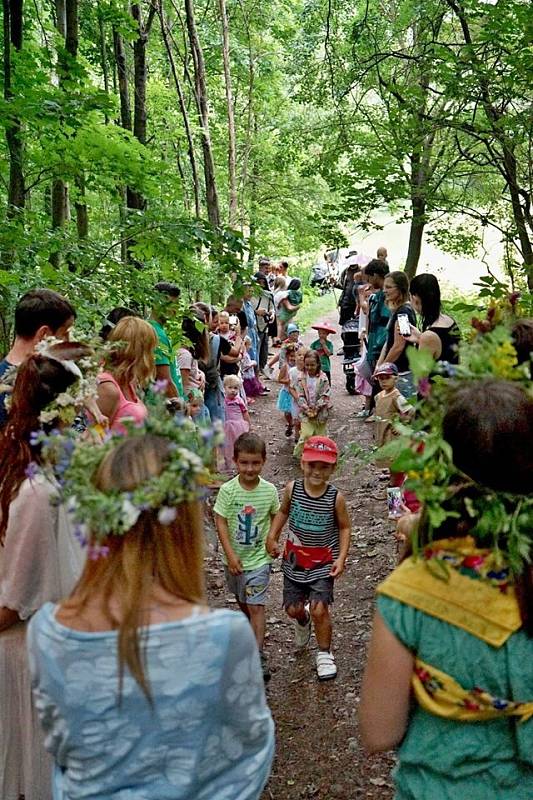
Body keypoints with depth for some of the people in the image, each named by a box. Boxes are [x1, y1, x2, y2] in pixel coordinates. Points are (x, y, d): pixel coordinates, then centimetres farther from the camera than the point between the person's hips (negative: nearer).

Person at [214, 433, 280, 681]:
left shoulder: (269, 490, -12)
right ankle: (251, 629, 51)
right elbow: (221, 522, -13)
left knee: (255, 605, -8)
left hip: (259, 557, -2)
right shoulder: (227, 490, -16)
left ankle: (258, 656, -3)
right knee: (242, 601, 23)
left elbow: (275, 517, 6)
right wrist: (230, 555, -16)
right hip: (234, 557, 2)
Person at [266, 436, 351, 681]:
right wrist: (272, 537, -2)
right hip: (295, 558, 3)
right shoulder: (292, 488, -12)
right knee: (293, 608, 9)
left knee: (319, 608, -12)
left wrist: (341, 558, -12)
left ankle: (325, 653, 16)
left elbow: (344, 527, -3)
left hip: (323, 562, -2)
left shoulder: (336, 497, -17)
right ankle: (302, 622, 48)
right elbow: (283, 512, 8)